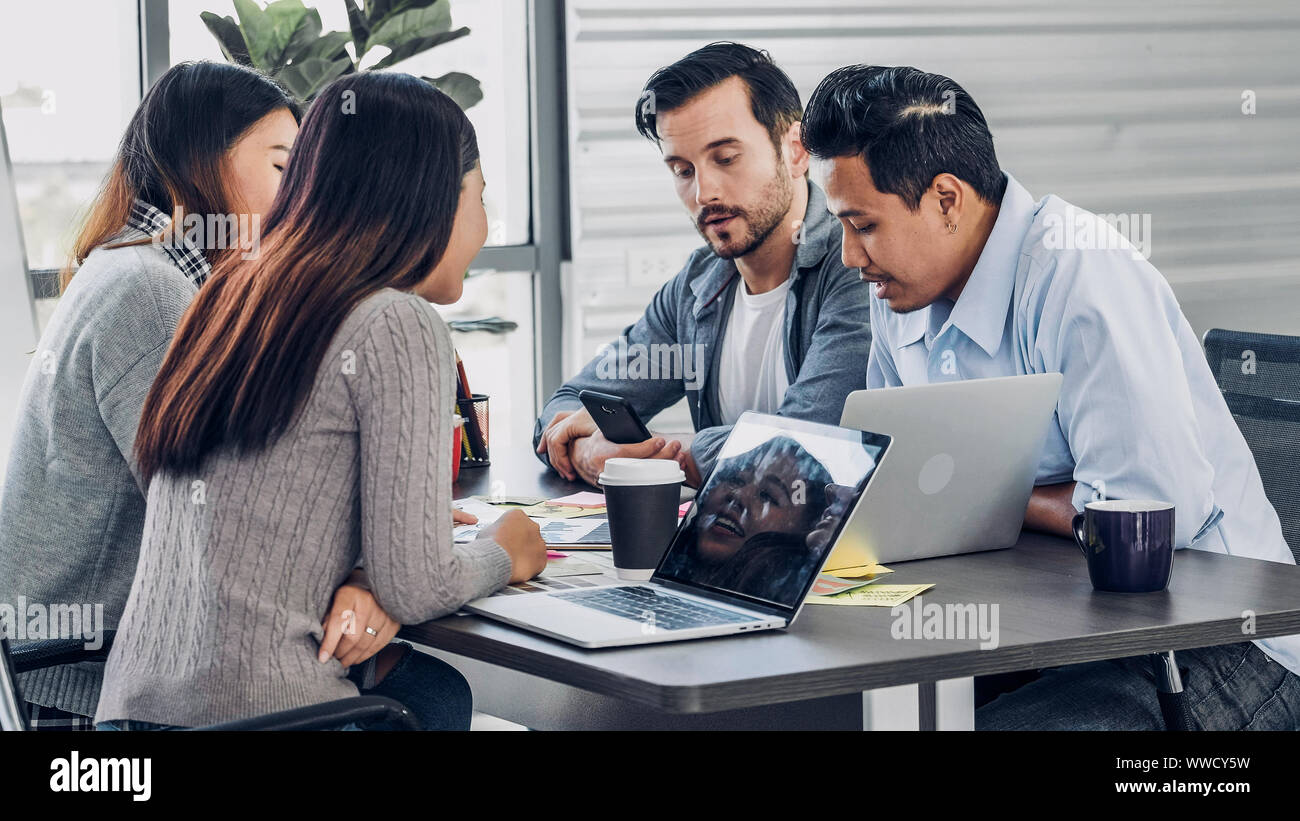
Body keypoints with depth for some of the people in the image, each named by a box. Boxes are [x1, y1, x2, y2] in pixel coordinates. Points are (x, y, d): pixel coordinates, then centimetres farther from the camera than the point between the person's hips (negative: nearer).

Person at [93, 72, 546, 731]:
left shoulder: (229, 298, 14)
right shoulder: (397, 328, -9)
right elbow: (413, 589, -10)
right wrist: (504, 554, 9)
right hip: (257, 709, -8)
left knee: (436, 682, 23)